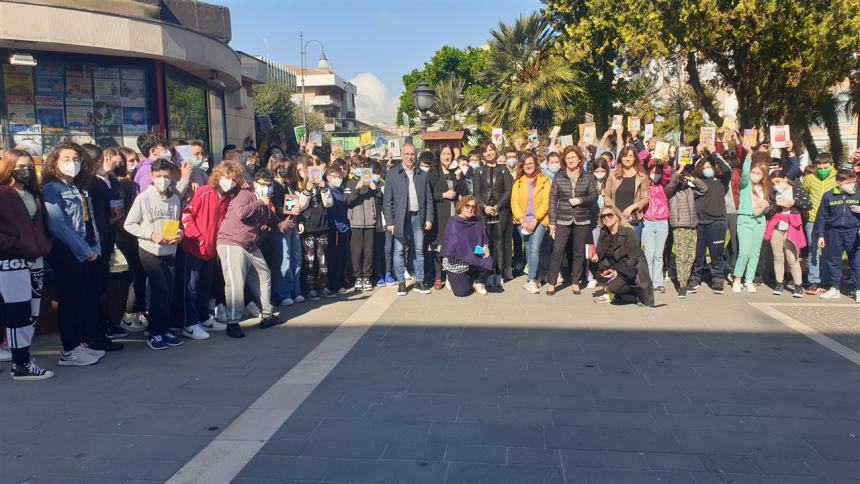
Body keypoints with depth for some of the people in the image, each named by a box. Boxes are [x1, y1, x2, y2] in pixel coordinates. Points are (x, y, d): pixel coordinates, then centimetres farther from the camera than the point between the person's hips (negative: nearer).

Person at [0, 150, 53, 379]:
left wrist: (44, 247, 11)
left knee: (31, 314, 10)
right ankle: (21, 366, 3)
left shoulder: (33, 195, 17)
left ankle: (22, 358, 20)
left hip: (35, 261, 8)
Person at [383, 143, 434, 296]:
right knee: (399, 251, 2)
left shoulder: (422, 175, 10)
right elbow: (387, 200, -2)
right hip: (400, 218, -2)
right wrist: (389, 221, -8)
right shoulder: (393, 173, 1)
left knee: (419, 250, 7)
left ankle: (419, 282, 15)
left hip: (418, 217, 3)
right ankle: (401, 282, 11)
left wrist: (429, 218, 2)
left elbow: (429, 199, 11)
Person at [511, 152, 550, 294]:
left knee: (534, 249, -15)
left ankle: (532, 280, -15)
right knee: (528, 250, 8)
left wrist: (535, 220, -14)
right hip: (523, 221, 4)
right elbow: (514, 203, 2)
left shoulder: (544, 181, 0)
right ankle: (535, 278, 18)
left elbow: (546, 202, -6)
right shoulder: (518, 182, 9)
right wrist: (522, 220, -9)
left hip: (539, 220, -3)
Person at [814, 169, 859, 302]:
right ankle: (834, 288, 21)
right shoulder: (828, 196, -1)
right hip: (834, 232, 1)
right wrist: (820, 235, 1)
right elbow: (821, 217, 3)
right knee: (833, 261, 9)